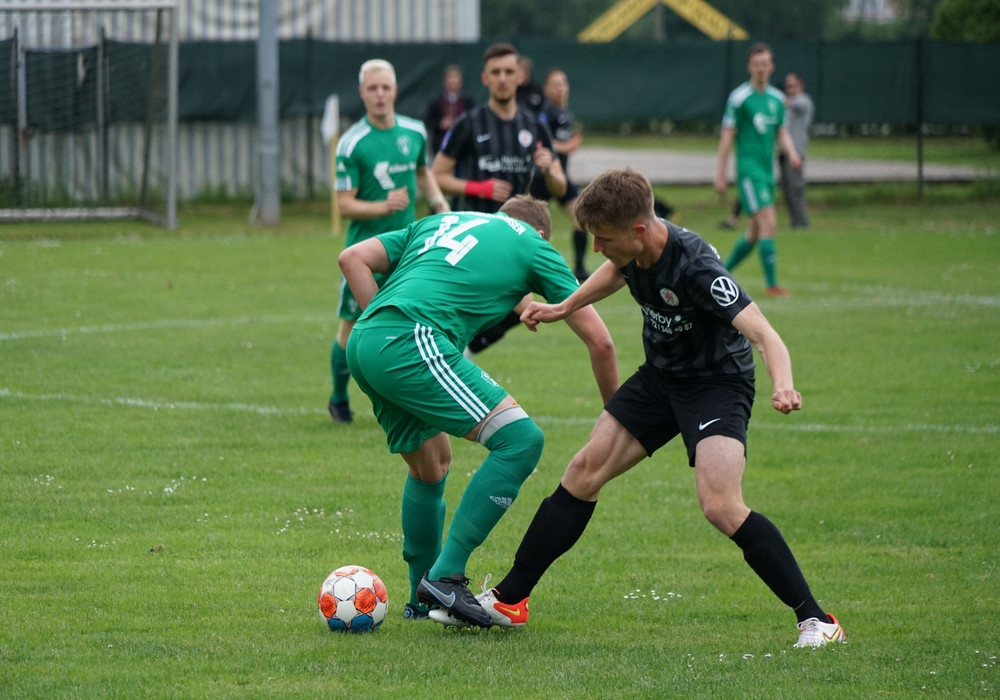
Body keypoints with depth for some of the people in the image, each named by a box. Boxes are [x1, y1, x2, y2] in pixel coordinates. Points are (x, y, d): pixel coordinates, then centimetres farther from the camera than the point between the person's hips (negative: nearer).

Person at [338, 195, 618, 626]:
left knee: (431, 462, 25)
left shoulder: (440, 223, 33)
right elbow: (598, 340, 18)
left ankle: (423, 599, 33)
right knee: (519, 438, -7)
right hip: (411, 345, -8)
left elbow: (353, 258, 22)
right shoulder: (533, 246, 19)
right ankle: (445, 575, -12)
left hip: (362, 345, 8)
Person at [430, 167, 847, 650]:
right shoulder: (633, 250, -10)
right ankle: (508, 600, 15)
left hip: (717, 383, -8)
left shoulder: (694, 266, -33)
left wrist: (783, 386, -59)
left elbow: (762, 334, -40)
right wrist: (563, 308, 17)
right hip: (661, 375, 8)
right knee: (585, 471, 5)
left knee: (721, 507, -25)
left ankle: (816, 620, -16)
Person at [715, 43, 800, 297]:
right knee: (768, 224, -17)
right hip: (749, 168, -7)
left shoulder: (777, 99, 12)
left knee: (755, 232, 12)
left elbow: (781, 133, 18)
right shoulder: (739, 97, -7)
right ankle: (772, 284, -16)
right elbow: (727, 136, -5)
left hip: (767, 170, 7)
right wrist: (720, 174, -7)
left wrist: (791, 152, -4)